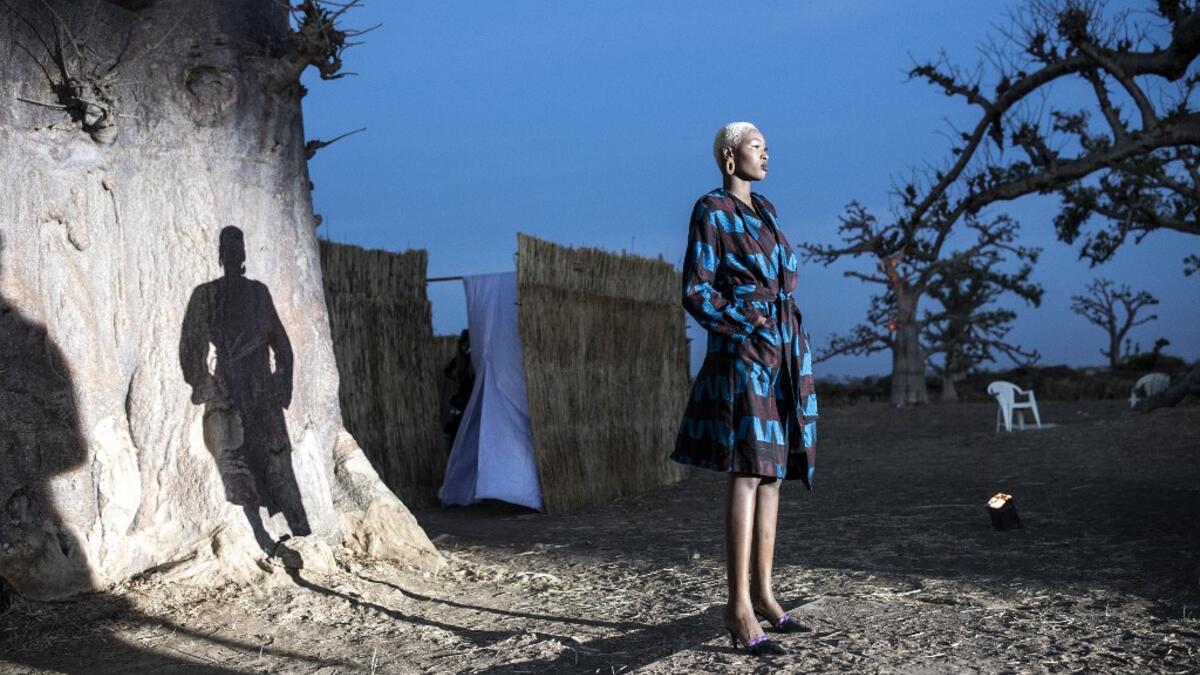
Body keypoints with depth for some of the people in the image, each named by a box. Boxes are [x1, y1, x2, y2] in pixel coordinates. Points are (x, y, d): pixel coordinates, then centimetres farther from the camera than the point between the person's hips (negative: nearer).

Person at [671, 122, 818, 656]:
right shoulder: (710, 212, -5)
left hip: (784, 354, 9)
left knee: (771, 474, 7)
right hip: (743, 354, -8)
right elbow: (696, 293, -10)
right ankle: (739, 606, -15)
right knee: (748, 473, -15)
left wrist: (796, 354, 16)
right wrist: (750, 326, -17)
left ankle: (762, 593, 12)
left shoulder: (765, 211, 20)